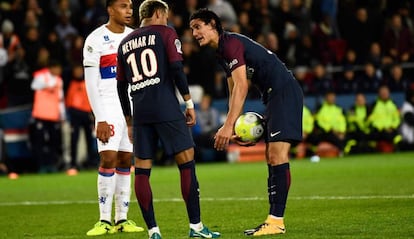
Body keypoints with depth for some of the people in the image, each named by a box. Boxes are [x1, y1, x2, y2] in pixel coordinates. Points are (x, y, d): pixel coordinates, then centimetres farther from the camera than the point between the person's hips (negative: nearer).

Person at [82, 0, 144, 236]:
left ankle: (122, 219, 8)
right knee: (108, 159, -13)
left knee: (126, 161, 5)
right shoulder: (96, 40, -7)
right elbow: (91, 84, -8)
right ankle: (105, 220, -9)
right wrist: (100, 119, -14)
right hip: (109, 107, -5)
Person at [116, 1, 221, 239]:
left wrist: (129, 121, 25)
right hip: (167, 108, -5)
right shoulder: (165, 33, 6)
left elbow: (121, 86, 19)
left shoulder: (125, 43, 20)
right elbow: (177, 68, -6)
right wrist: (189, 103, -2)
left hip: (140, 112, 5)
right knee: (187, 162, -1)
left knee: (142, 170, 5)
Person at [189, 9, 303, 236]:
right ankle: (273, 220, 11)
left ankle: (277, 221, -18)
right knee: (271, 157, 9)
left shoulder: (231, 43, -13)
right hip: (273, 96, 11)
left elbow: (241, 87, -22)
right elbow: (234, 92, 22)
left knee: (277, 155, -15)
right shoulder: (222, 52, 18)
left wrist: (228, 126, -24)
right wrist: (233, 129, 11)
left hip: (285, 91, -11)